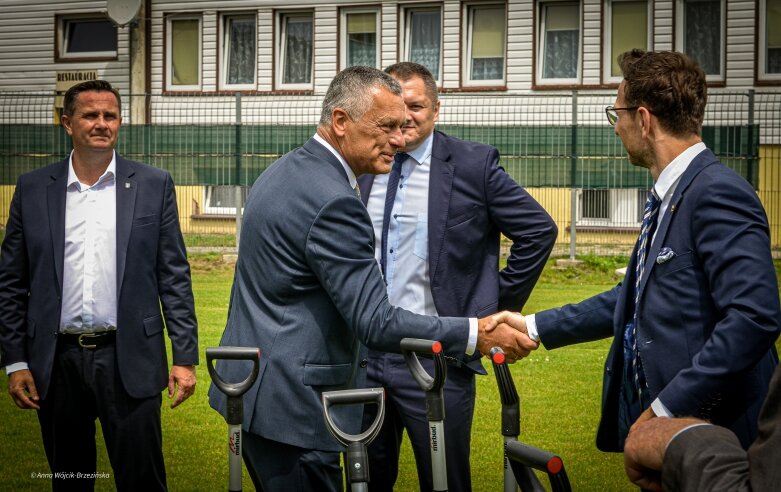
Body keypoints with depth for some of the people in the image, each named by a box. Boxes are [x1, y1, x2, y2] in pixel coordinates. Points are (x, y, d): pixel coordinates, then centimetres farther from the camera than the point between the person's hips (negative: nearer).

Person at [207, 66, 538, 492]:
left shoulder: (283, 171, 12)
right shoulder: (333, 201, -21)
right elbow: (376, 323, -23)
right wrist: (476, 334, -20)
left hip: (246, 384, 11)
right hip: (290, 404, -11)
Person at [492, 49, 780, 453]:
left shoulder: (718, 193, -18)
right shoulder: (667, 198, 13)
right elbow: (634, 300, 21)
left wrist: (666, 407, -24)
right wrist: (534, 328, 21)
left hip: (713, 435, -9)